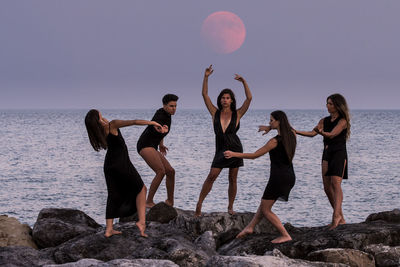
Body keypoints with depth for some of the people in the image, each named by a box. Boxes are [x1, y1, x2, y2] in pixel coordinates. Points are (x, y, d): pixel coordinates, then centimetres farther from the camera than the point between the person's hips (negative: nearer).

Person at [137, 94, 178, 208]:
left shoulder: (167, 115, 12)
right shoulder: (160, 115, -17)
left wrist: (161, 144, 39)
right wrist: (161, 129, -64)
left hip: (152, 147, 10)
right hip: (145, 146, -10)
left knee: (171, 172, 8)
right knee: (161, 172, -24)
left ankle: (170, 201, 21)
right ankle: (149, 202, -20)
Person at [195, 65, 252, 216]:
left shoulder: (237, 114, 1)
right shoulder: (215, 113, 4)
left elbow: (249, 98, -7)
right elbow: (204, 95, 1)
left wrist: (244, 82, -14)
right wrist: (206, 77, -6)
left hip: (235, 148, 0)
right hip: (220, 150, 0)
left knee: (232, 179, 5)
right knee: (211, 176, -10)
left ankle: (230, 207, 14)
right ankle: (199, 203, -6)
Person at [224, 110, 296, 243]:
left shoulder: (275, 141, -18)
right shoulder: (292, 134, 3)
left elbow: (254, 155, -12)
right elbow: (287, 127, 31)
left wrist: (233, 154, -6)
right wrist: (270, 127, 28)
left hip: (278, 177, -8)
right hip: (290, 176, 8)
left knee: (265, 209, 5)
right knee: (264, 203, 22)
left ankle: (285, 235, 1)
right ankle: (250, 227, 26)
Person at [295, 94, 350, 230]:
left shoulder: (342, 121, -7)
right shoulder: (324, 121, 14)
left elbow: (332, 134, -21)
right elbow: (312, 133, 6)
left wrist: (321, 132, -40)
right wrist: (296, 132, -5)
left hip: (339, 154, -7)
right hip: (327, 154, 7)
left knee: (335, 183, -21)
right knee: (327, 187, 3)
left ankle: (336, 216, -34)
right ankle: (340, 218, 10)